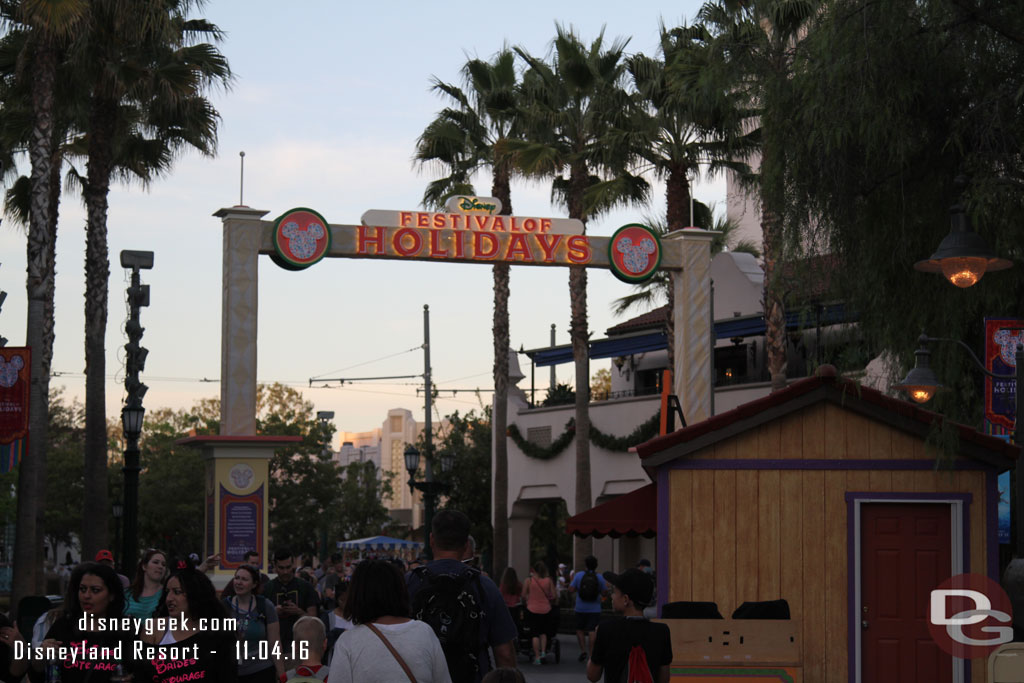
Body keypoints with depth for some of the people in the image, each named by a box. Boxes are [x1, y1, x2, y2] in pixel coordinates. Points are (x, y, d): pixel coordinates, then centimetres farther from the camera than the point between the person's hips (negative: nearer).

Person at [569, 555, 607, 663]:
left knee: (580, 630, 14)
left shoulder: (579, 575, -6)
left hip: (581, 608, 0)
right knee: (592, 631, -1)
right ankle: (591, 653, -5)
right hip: (594, 609, 0)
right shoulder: (599, 577, -4)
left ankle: (583, 650, 2)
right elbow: (604, 592, 0)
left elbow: (571, 590, -7)